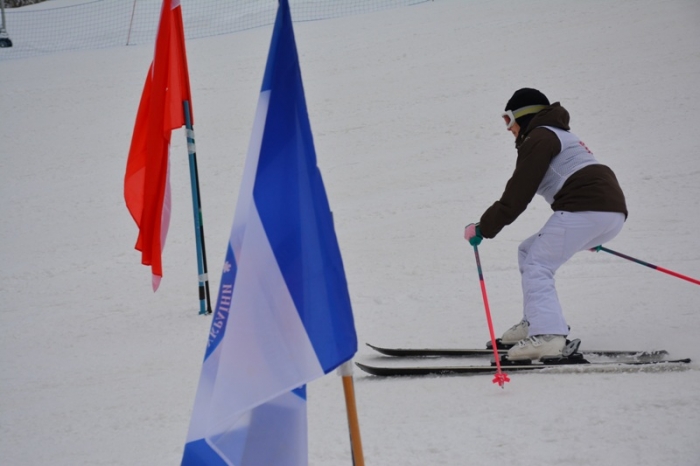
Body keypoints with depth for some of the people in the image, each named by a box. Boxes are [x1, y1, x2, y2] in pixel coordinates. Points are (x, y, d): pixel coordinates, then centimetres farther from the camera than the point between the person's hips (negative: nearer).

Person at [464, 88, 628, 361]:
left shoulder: (538, 138, 1)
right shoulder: (563, 136, 31)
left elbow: (517, 194, -5)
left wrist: (483, 228, 2)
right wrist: (572, 237, 52)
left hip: (585, 208, -9)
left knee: (536, 267, -8)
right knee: (529, 252, 17)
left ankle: (547, 334, -24)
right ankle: (537, 321, 10)